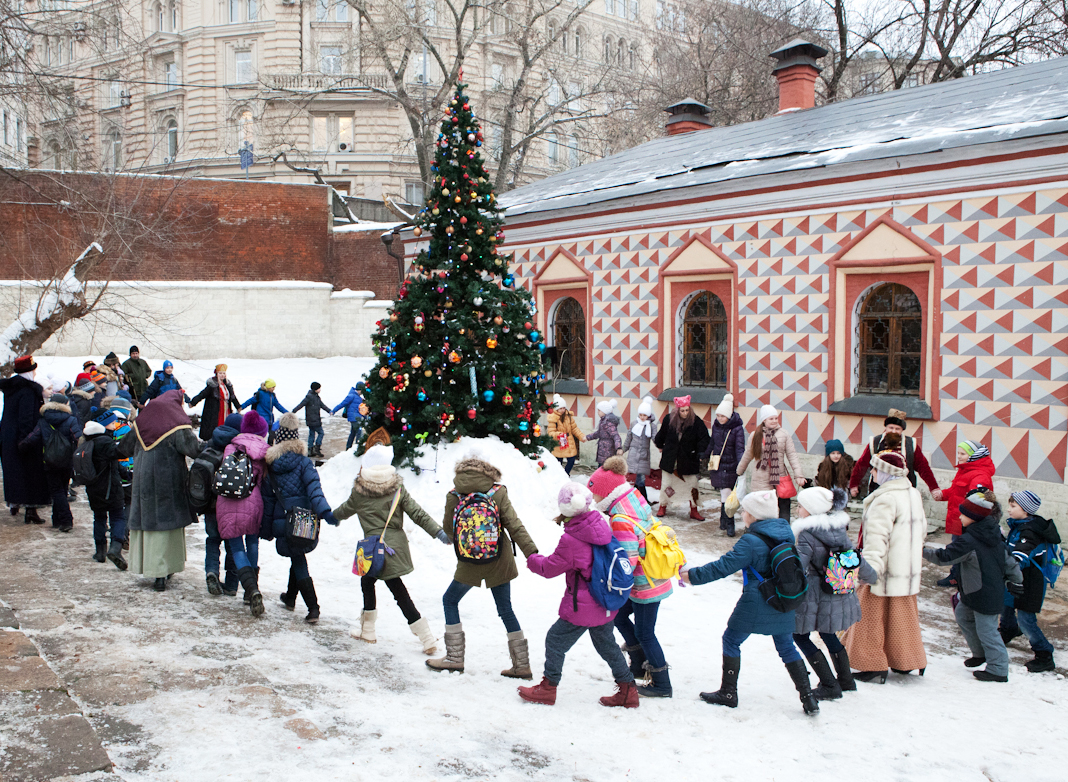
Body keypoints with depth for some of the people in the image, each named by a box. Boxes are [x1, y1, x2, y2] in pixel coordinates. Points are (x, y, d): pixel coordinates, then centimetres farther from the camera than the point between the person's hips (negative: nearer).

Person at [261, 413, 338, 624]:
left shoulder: (271, 465, 1)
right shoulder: (303, 462, -3)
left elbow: (267, 498, 7)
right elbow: (314, 487, -18)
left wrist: (266, 528, 14)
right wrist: (324, 511, -26)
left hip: (283, 520, 0)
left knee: (298, 563, 6)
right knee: (298, 558, 22)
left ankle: (313, 608, -4)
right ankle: (291, 597, 39)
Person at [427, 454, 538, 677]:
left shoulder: (453, 497, -6)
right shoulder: (498, 493, -7)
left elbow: (449, 530, 4)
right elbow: (515, 526, -13)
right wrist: (531, 552, -13)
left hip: (470, 565, -2)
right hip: (500, 563, 2)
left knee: (450, 600, 19)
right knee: (505, 610, 14)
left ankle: (454, 658, 19)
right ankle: (522, 664, 16)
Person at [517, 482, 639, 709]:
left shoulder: (571, 540, -25)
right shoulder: (602, 525, -5)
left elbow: (550, 568, -11)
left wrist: (533, 560, 9)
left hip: (582, 606, -7)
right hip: (606, 604, 8)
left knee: (555, 640, 10)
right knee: (606, 644, 22)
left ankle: (548, 688, 21)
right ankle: (628, 691, 26)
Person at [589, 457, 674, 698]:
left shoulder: (621, 520, -28)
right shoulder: (634, 499, -1)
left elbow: (626, 562, -27)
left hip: (645, 585, -9)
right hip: (654, 578, 9)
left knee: (644, 632, 6)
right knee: (619, 615, 21)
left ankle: (661, 684, 20)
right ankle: (640, 664, 35)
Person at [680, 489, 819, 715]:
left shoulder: (751, 542, -20)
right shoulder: (786, 533, 2)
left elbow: (723, 567, -18)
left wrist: (692, 575, -9)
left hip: (755, 607, -6)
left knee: (731, 640, 11)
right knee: (786, 647, 18)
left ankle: (728, 693, 17)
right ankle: (808, 698, 13)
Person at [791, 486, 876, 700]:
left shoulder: (807, 534, -18)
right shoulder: (839, 529, 3)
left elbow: (799, 568, -25)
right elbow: (856, 559, 10)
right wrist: (871, 577, 27)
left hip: (817, 596, -8)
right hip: (841, 594, 8)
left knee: (800, 635, 8)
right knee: (827, 633, 27)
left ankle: (830, 686, 7)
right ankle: (846, 679, 35)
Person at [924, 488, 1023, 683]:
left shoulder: (967, 541, -23)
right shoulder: (994, 536, 3)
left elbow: (944, 557, -18)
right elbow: (1008, 559, 10)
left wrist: (923, 551, -5)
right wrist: (1015, 580, 22)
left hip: (985, 596, -9)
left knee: (986, 629, 0)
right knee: (962, 616, 23)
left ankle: (998, 670, 7)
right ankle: (980, 653, 34)